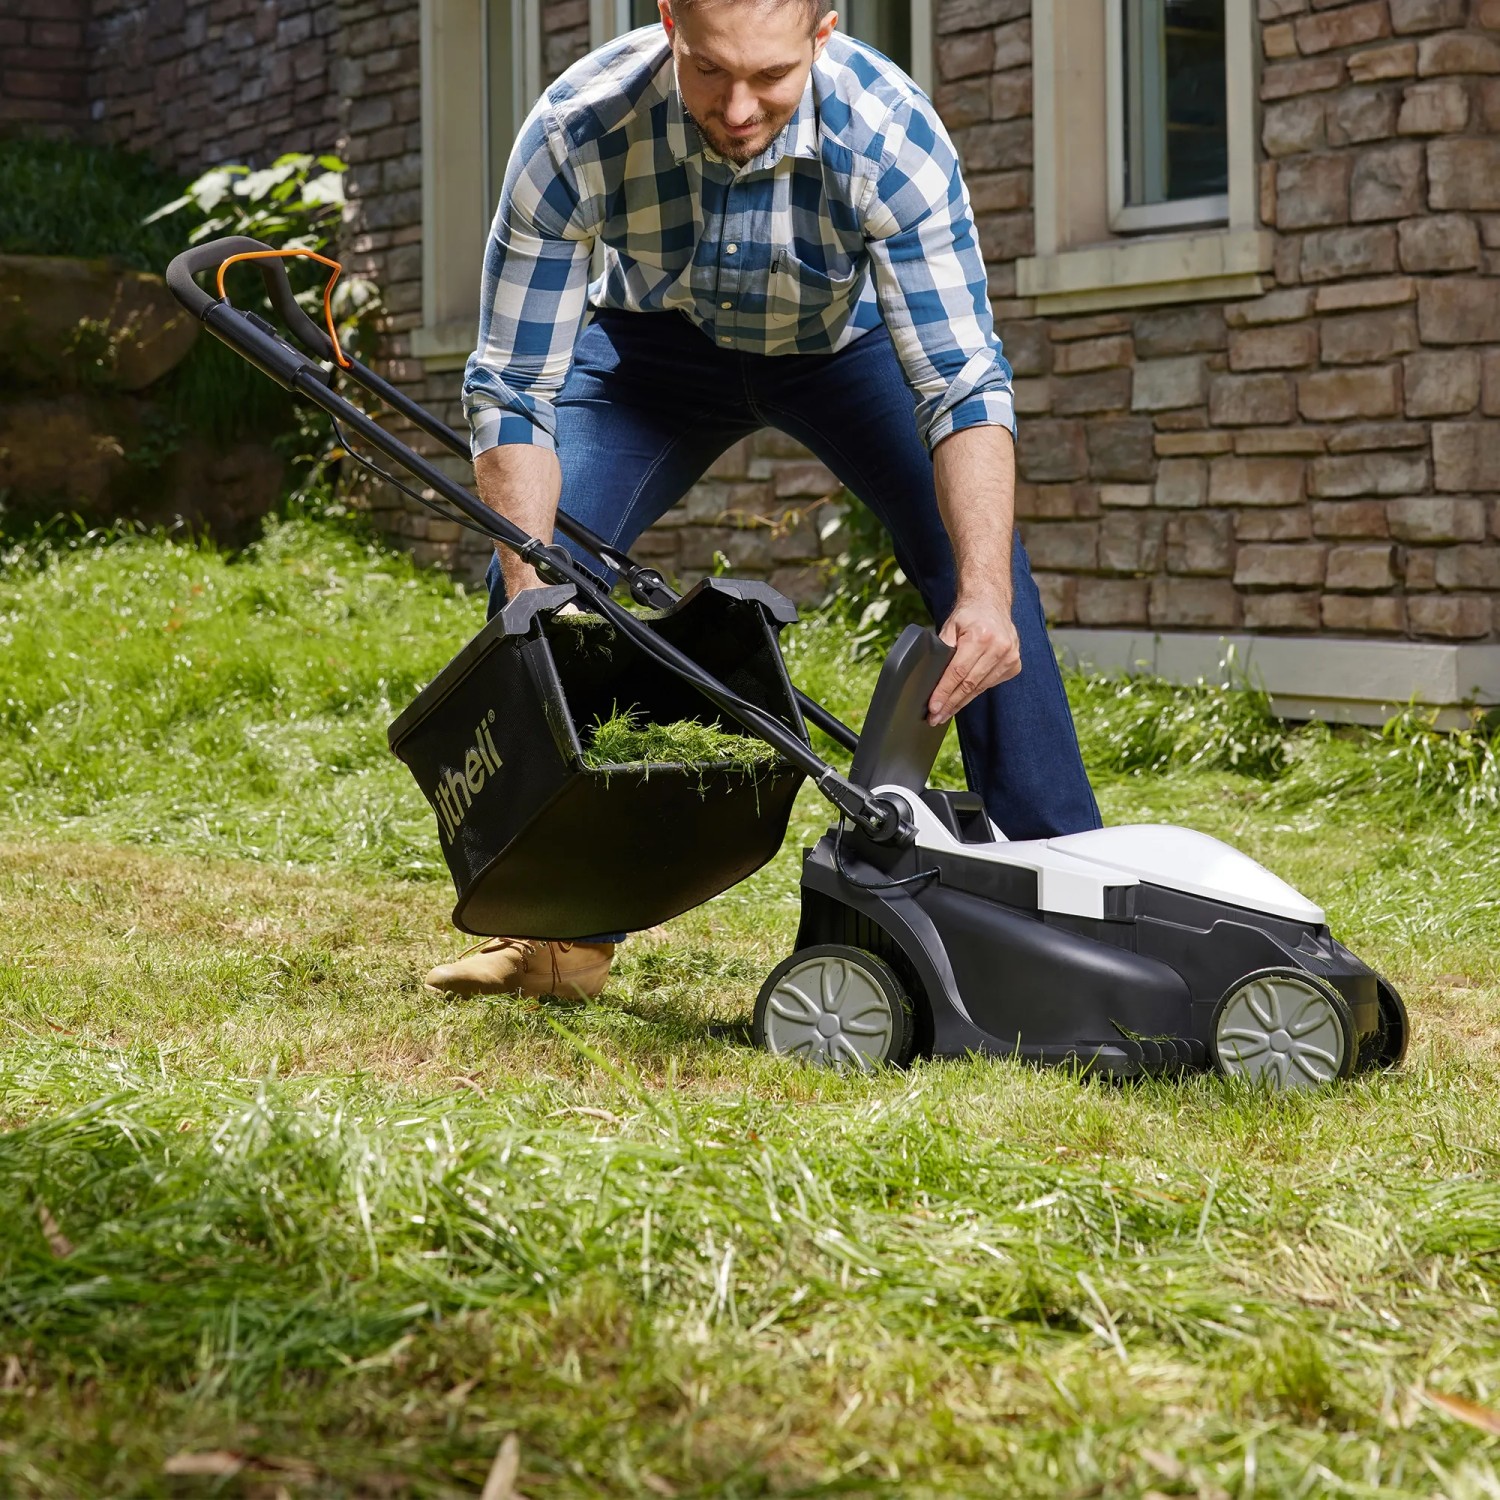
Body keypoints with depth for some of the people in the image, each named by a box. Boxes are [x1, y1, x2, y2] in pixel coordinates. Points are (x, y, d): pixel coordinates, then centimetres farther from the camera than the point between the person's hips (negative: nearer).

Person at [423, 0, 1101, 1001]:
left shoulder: (890, 136, -37)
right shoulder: (575, 136, -35)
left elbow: (964, 383, -38)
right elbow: (514, 390, -28)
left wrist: (986, 591, -52)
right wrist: (530, 592, -40)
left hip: (846, 337, -1)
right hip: (662, 341, 1)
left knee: (975, 561, -22)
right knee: (528, 575, -16)